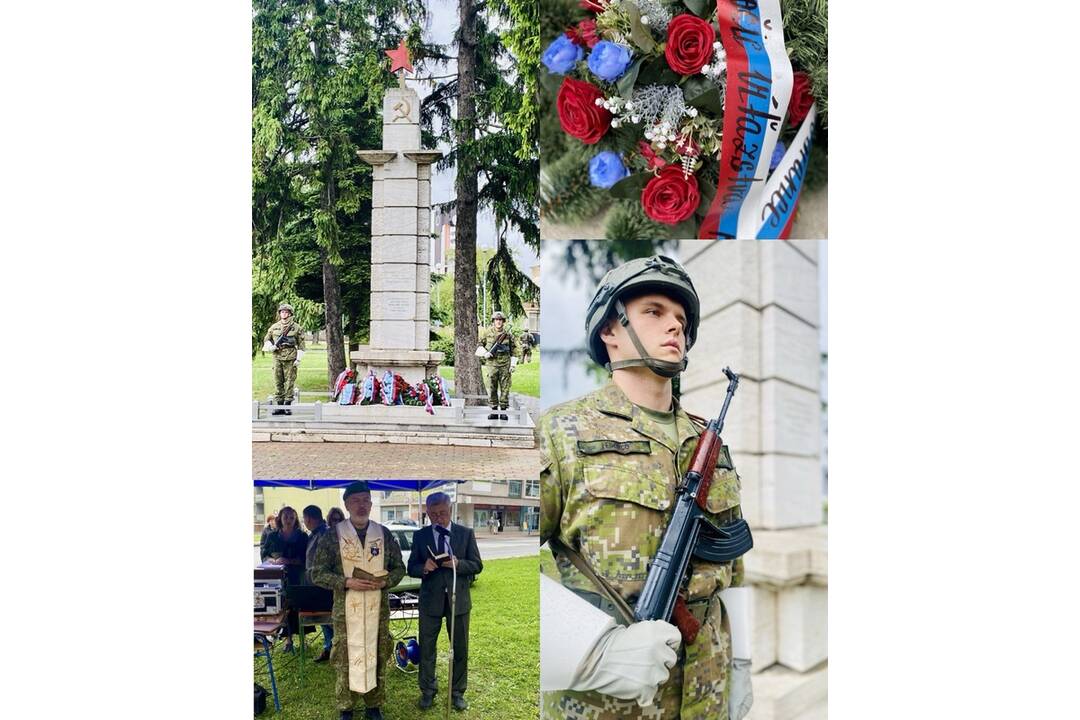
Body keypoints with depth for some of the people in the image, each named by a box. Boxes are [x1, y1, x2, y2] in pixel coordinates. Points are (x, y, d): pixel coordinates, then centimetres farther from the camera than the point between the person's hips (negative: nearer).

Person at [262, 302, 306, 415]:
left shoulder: (296, 328, 2)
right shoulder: (274, 327, 10)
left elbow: (301, 344, 2)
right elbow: (266, 340, 19)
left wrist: (298, 359, -5)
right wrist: (271, 346, -2)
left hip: (290, 359, -3)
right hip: (277, 358, 3)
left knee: (289, 382, -1)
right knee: (278, 382, 4)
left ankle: (288, 405, 3)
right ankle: (279, 406, 8)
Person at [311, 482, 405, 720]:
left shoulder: (384, 534, 4)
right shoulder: (333, 535, -2)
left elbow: (399, 568, 11)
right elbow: (317, 573, -2)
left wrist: (384, 581, -9)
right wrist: (346, 582, -15)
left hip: (379, 609, 2)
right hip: (345, 609, -2)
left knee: (378, 657, 7)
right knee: (345, 658, 1)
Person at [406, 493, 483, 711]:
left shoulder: (466, 533, 0)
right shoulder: (420, 536, 1)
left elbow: (477, 565, -1)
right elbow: (411, 568, 3)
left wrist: (458, 564, -20)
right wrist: (424, 568, -20)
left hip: (458, 599, 0)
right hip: (430, 600, 0)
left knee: (461, 649, 8)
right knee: (426, 649, 7)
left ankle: (457, 692, 21)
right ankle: (427, 691, 21)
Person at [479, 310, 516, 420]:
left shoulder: (508, 333, 4)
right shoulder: (487, 332, 2)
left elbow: (513, 348, 11)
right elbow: (480, 344, 12)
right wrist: (485, 353, -6)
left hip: (505, 363, 0)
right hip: (492, 363, 0)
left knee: (505, 387, 0)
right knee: (492, 387, 3)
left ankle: (503, 410, 6)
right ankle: (494, 410, 10)